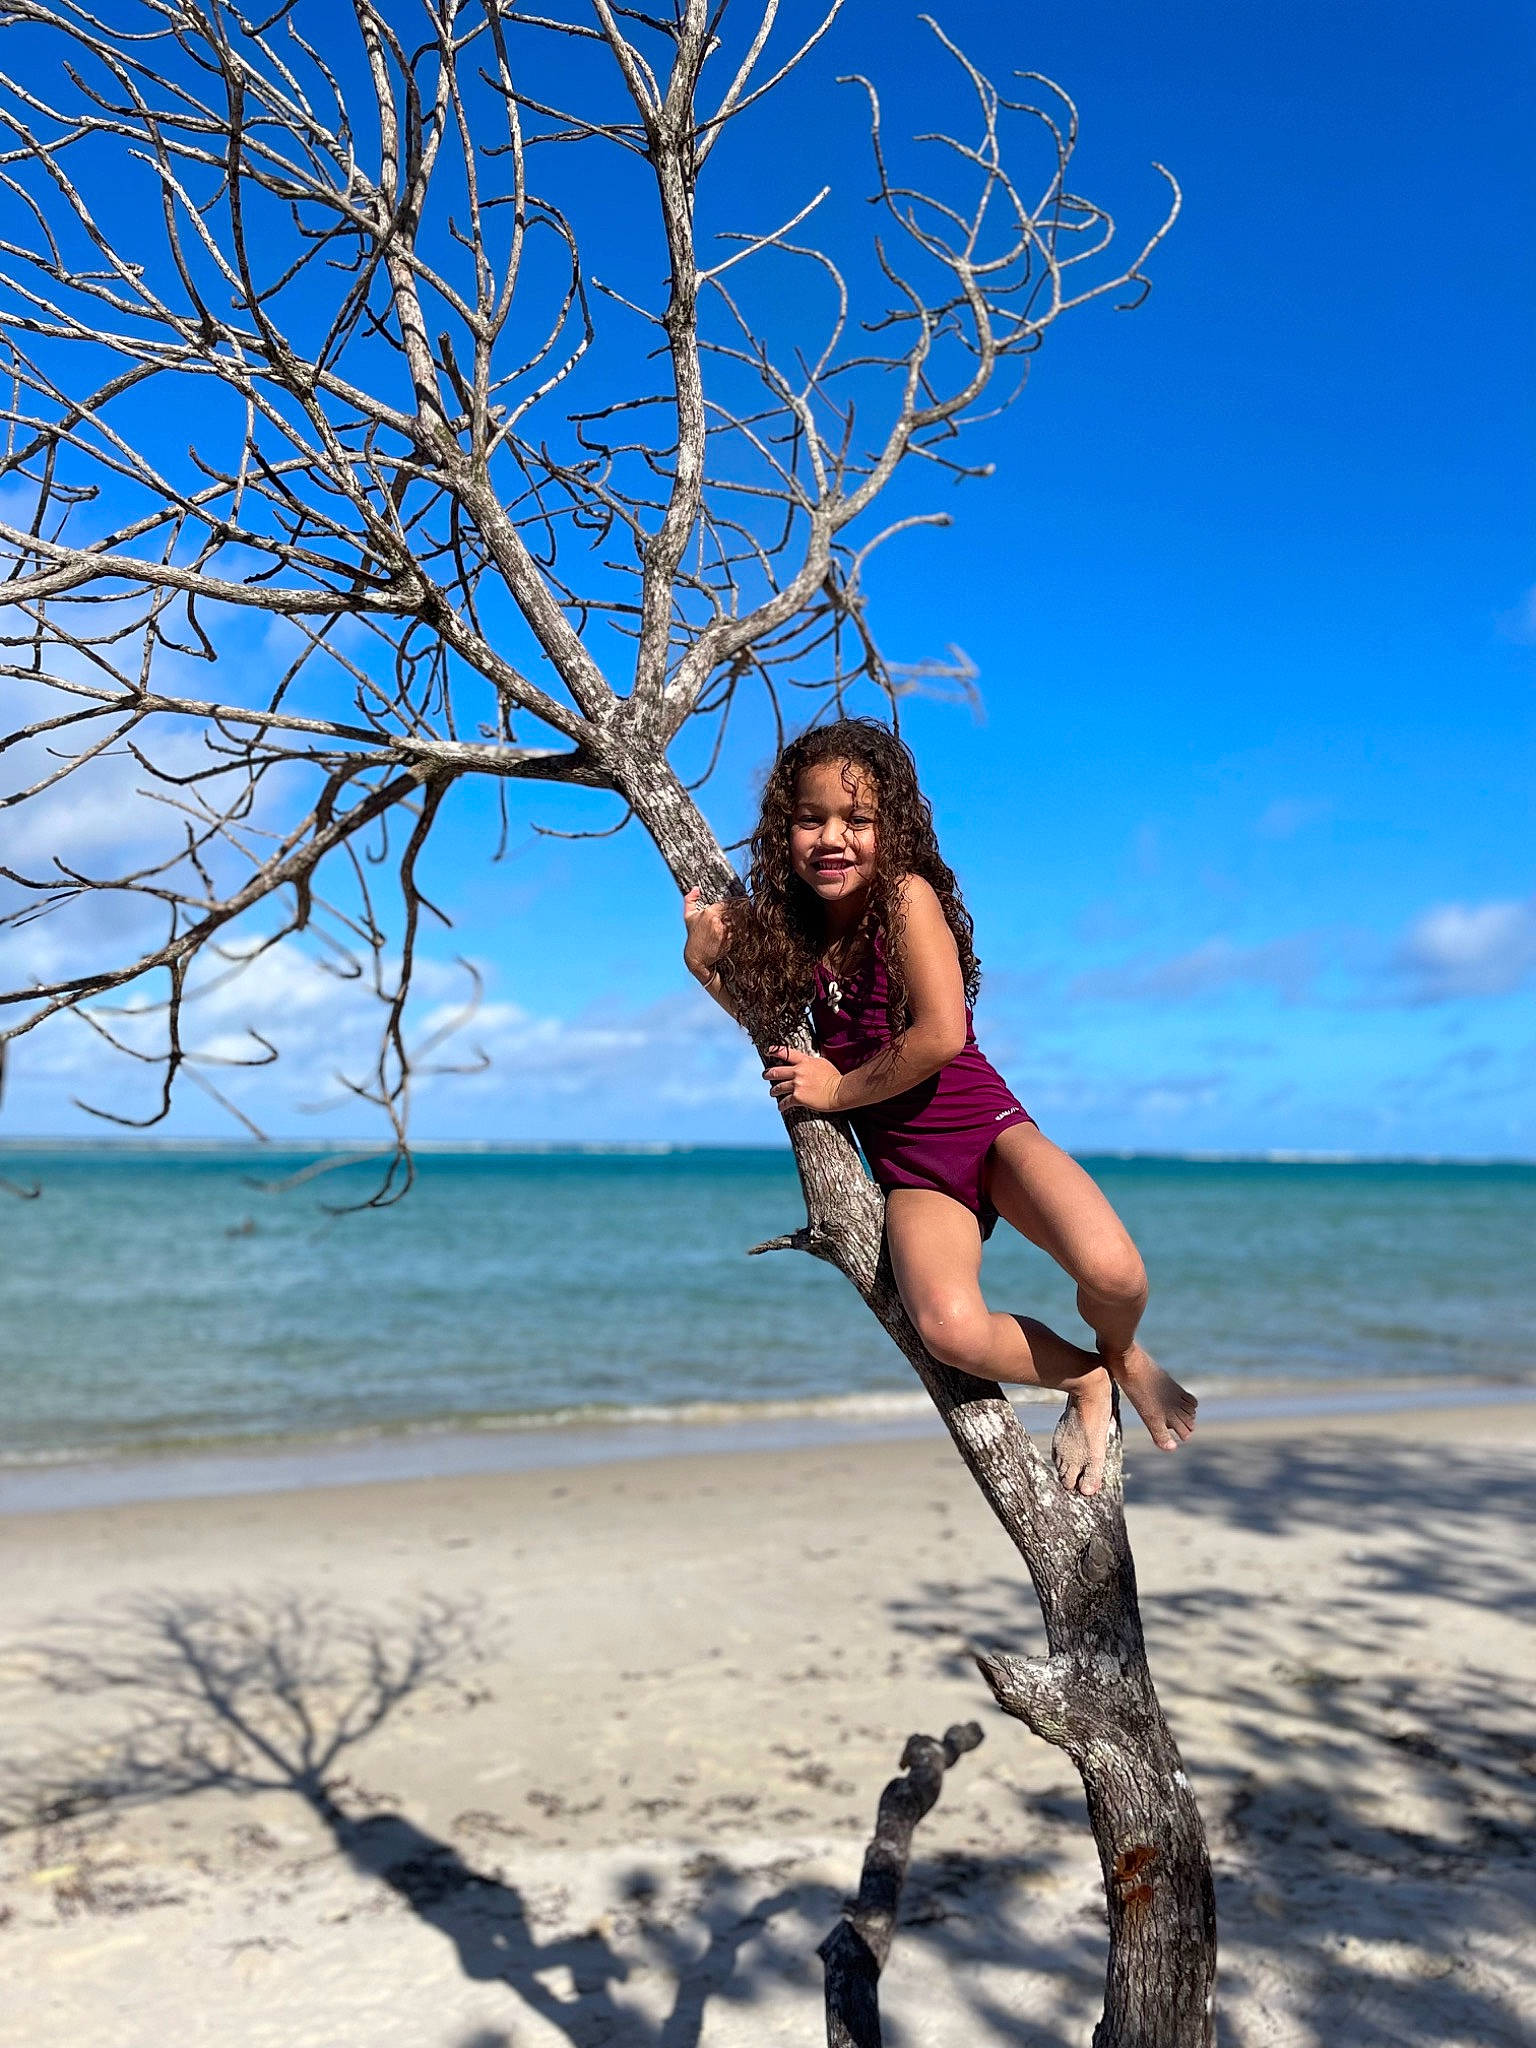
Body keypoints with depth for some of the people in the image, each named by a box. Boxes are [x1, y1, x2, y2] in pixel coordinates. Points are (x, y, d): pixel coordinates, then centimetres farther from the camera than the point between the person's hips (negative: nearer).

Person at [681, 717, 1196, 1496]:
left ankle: (1124, 1358, 11)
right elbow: (775, 1027, 22)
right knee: (950, 1329, -29)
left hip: (987, 1126, -3)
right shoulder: (785, 929, 5)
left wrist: (839, 1090, -9)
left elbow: (940, 1035, -20)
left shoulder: (906, 895, -11)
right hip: (910, 1172, 3)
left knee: (1112, 1271, -29)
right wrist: (706, 965, 4)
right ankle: (1084, 1382, 4)